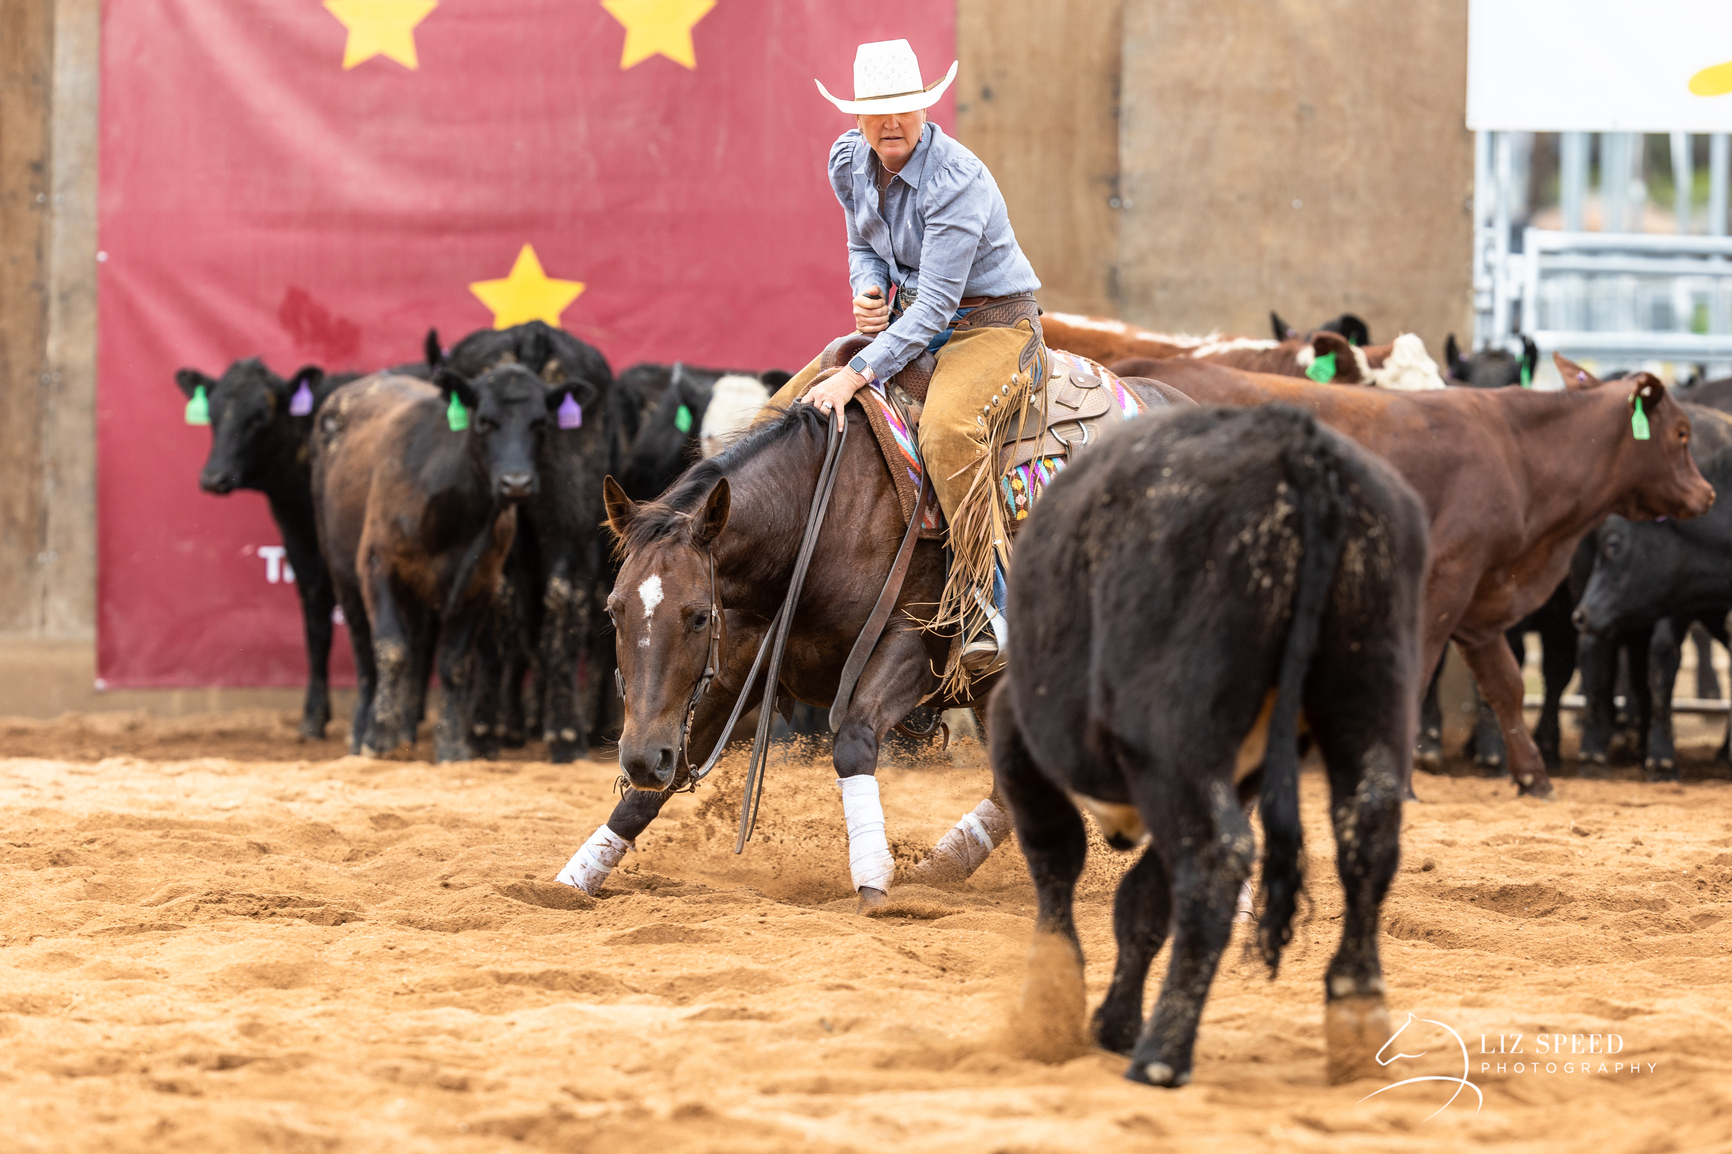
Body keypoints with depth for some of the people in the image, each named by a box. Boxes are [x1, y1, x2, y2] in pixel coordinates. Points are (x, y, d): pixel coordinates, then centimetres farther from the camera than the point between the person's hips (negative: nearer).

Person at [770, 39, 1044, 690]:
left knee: (947, 431, -37)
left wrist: (857, 375, -35)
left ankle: (984, 606, -32)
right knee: (789, 408, 2)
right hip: (906, 319, 8)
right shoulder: (849, 161, -3)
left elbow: (936, 305, -30)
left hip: (994, 328, -8)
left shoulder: (957, 182, -27)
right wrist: (867, 291, -8)